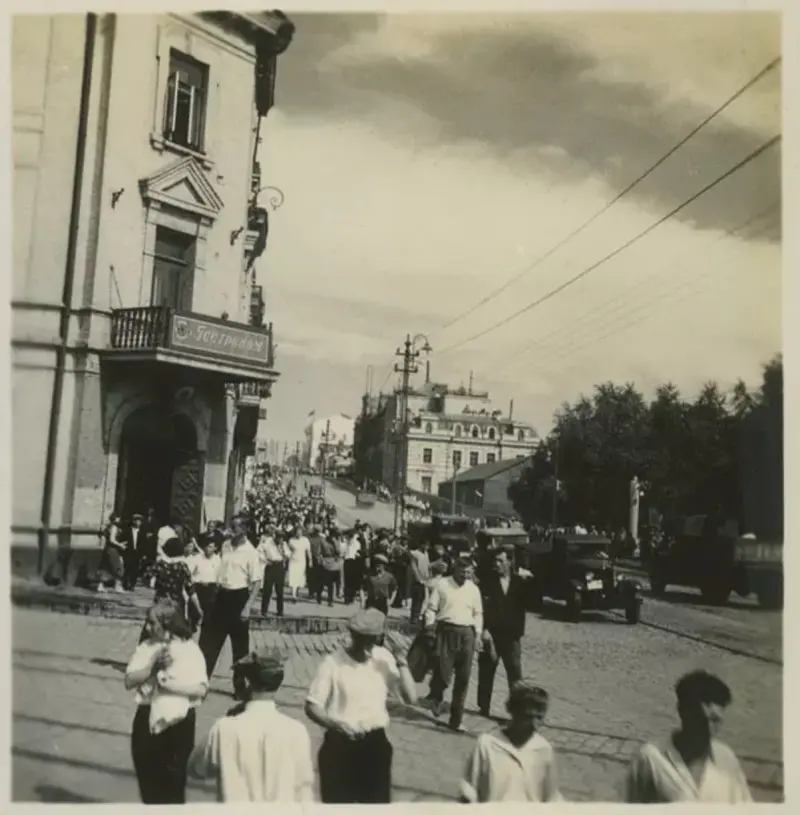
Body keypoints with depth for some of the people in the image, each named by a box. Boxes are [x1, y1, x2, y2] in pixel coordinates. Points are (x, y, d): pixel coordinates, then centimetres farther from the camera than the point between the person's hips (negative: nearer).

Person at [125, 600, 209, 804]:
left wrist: (170, 684, -23)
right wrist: (153, 666, -18)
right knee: (146, 777, 15)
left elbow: (201, 688, -16)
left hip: (178, 722, -3)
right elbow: (129, 681, -6)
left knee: (173, 779, 7)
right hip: (146, 719, 4)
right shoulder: (145, 647, 0)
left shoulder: (190, 650, -10)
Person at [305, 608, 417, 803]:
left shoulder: (384, 658, -3)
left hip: (376, 743, 3)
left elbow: (411, 698, -4)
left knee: (378, 800, 12)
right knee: (338, 800, 7)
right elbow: (312, 707, -8)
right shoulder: (333, 662, -13)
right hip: (340, 744, -3)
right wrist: (337, 724, -25)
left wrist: (401, 663, -15)